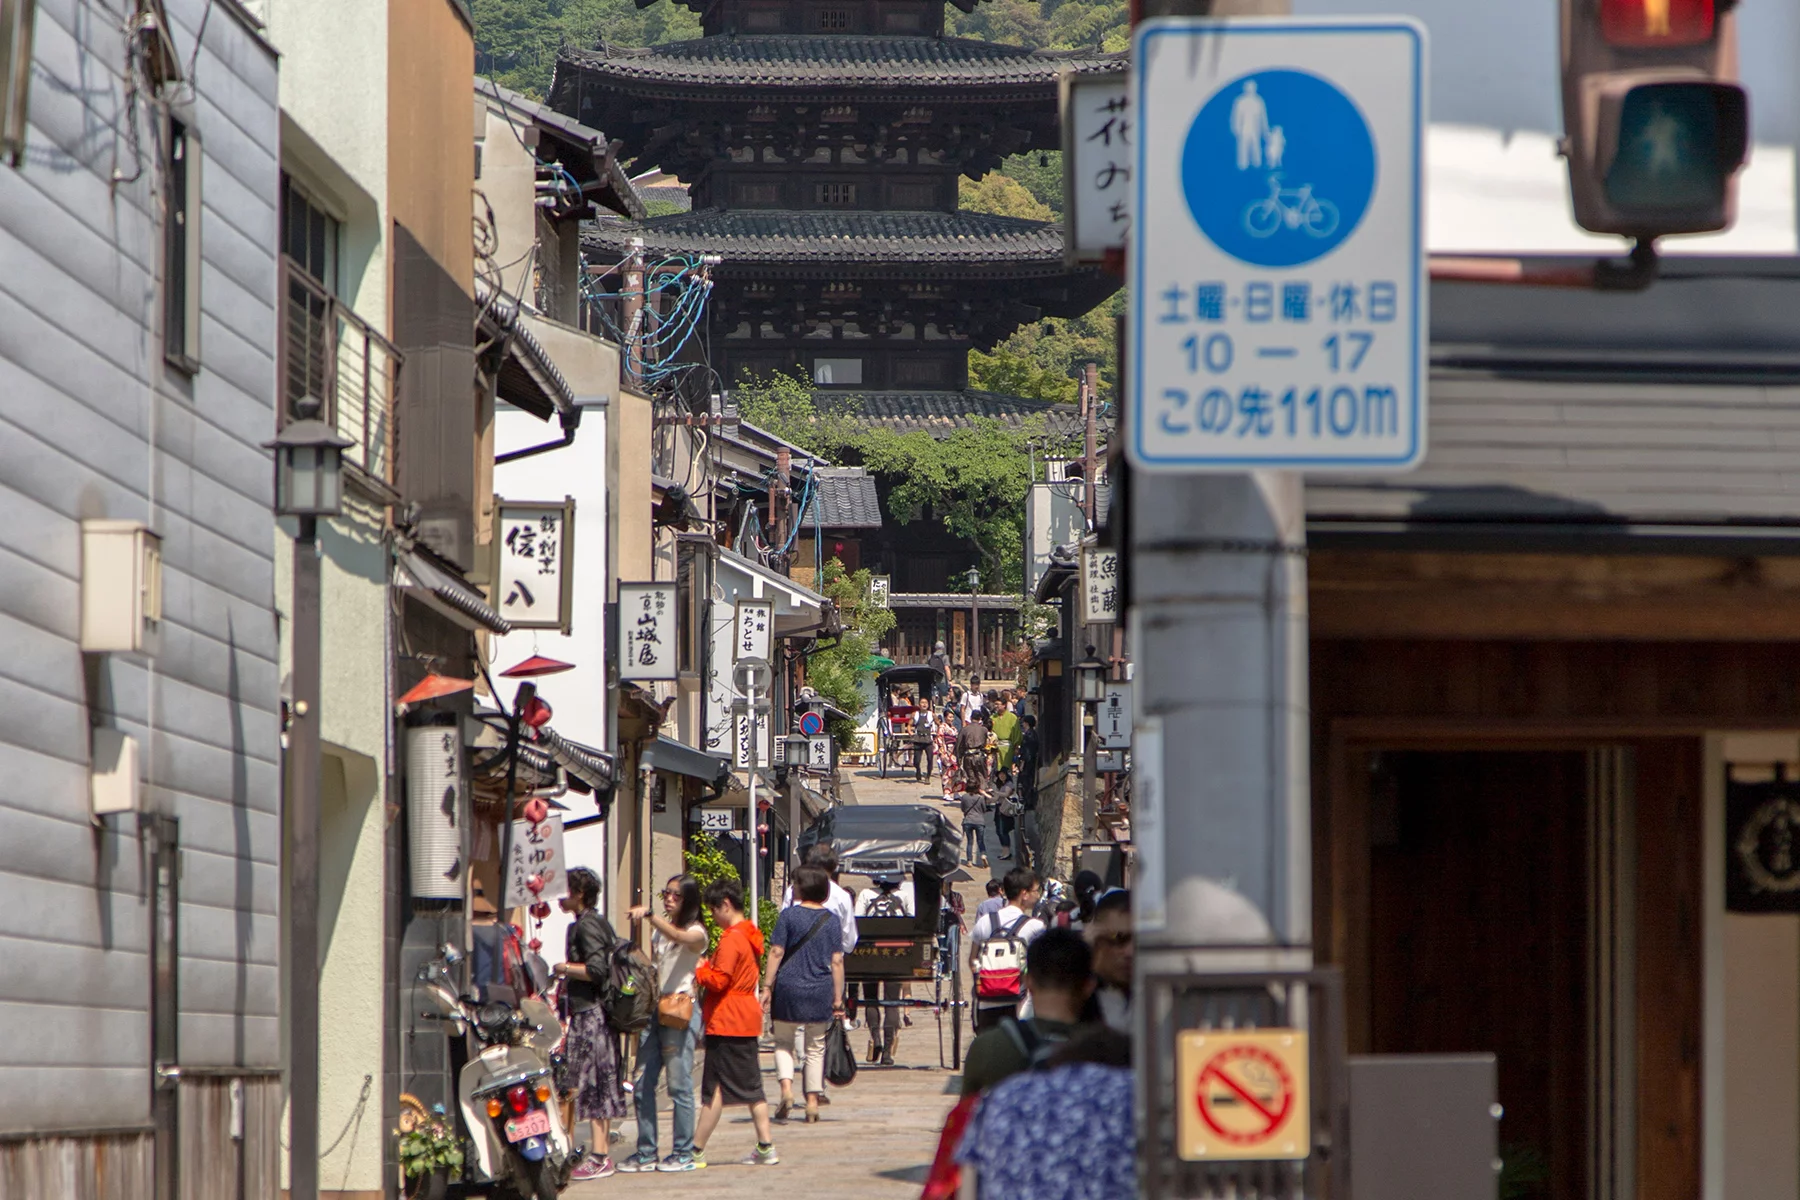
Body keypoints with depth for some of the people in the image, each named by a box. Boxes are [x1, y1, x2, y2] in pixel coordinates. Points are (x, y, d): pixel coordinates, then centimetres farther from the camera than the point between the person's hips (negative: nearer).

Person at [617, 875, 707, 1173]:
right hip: (653, 1008, 7)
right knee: (642, 1083, 4)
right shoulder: (658, 931, 19)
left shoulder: (696, 932, -3)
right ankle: (646, 1152, 9)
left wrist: (649, 914, -39)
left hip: (680, 1008, -7)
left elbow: (679, 936, -27)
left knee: (679, 1083, -6)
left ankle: (683, 1153, 0)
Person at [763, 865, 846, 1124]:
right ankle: (813, 1101, 7)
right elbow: (837, 961, 2)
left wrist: (767, 987, -4)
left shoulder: (788, 916, -4)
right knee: (815, 1047, 11)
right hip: (821, 991, 2)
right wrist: (838, 998, 6)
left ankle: (786, 1087, -10)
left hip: (789, 987, -2)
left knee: (783, 1041, 12)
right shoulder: (832, 920, 3)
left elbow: (776, 953, -8)